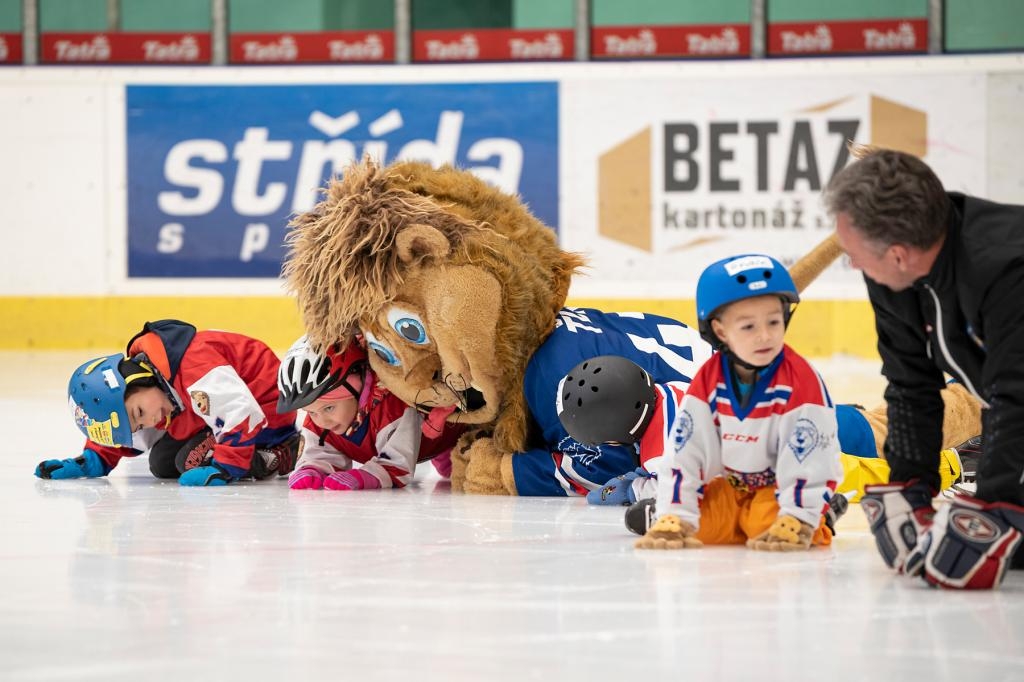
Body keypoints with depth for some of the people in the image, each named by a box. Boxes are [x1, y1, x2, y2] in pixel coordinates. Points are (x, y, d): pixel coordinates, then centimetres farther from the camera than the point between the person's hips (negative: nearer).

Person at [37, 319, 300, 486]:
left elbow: (241, 414, -39)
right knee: (162, 463, 4)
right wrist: (91, 462, -2)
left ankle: (278, 457, -12)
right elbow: (120, 433, 13)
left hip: (268, 409, -11)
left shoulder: (193, 365, -36)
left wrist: (222, 469, -41)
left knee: (193, 458, -24)